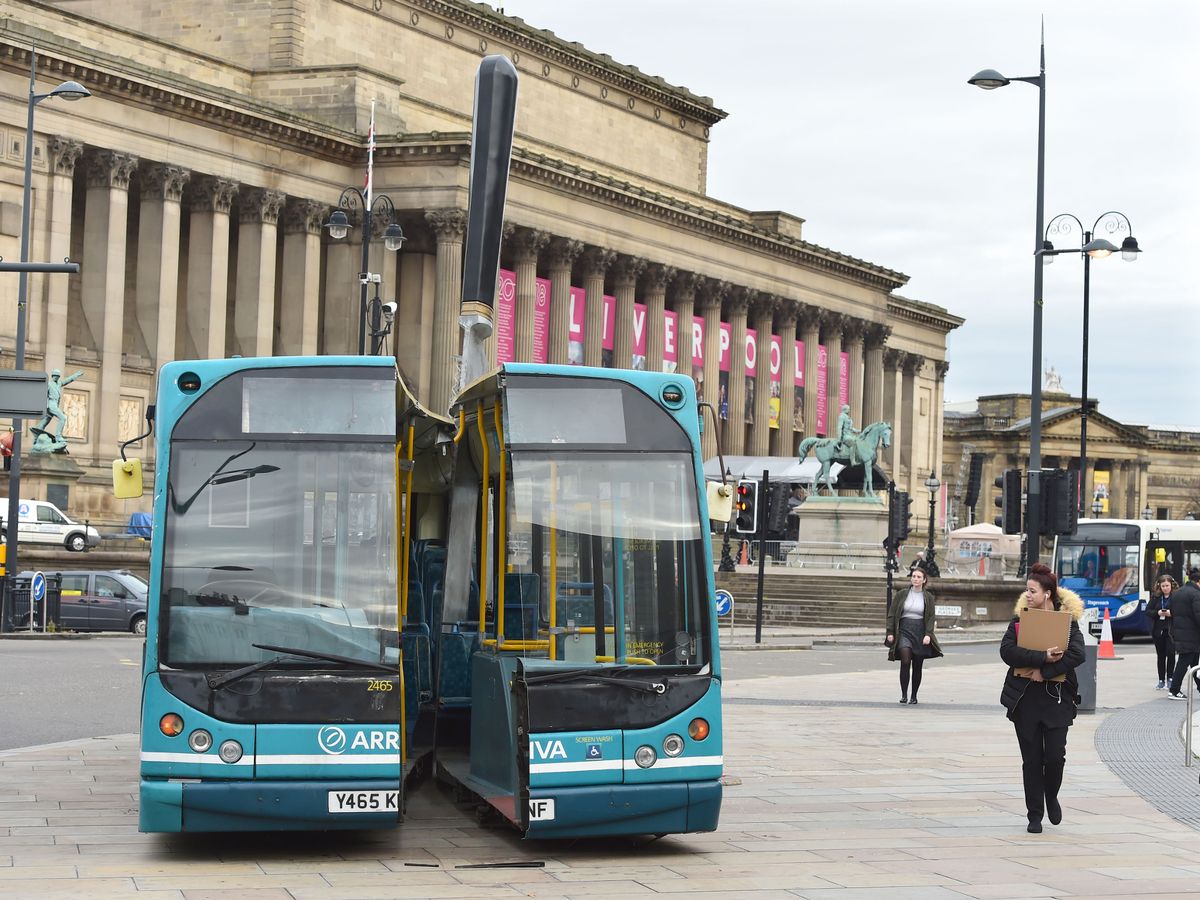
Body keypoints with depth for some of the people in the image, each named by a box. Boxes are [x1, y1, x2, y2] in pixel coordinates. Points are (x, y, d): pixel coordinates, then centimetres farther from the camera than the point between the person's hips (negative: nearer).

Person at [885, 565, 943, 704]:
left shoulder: (928, 597, 6)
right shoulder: (901, 595, 6)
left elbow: (931, 618, 1)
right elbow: (892, 614, 8)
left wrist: (928, 634, -12)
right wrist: (890, 632, -1)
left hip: (920, 632, 1)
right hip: (904, 631, -1)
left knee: (917, 667, 5)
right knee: (905, 660, -20)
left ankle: (914, 696, 18)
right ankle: (904, 694, -16)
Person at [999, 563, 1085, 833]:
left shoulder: (1067, 619, -1)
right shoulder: (1020, 618, 4)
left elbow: (1077, 654, -14)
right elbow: (1007, 651, -11)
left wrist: (1045, 671, -19)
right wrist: (1043, 657, -21)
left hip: (1057, 697, -2)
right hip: (1024, 697, 2)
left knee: (1055, 755, -7)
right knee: (1031, 758, 4)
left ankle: (1051, 797, 24)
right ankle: (1034, 816, 14)